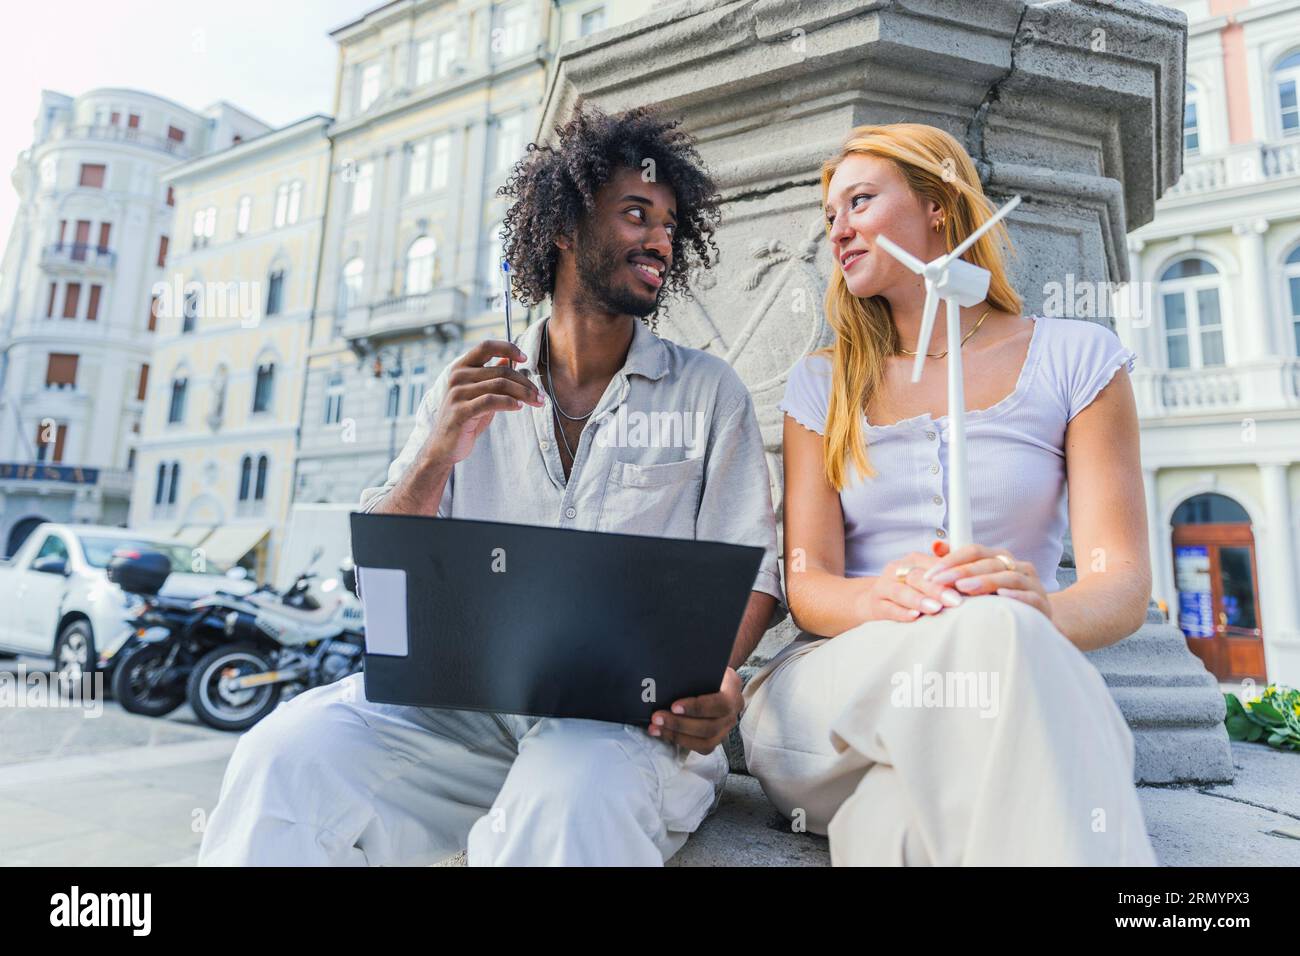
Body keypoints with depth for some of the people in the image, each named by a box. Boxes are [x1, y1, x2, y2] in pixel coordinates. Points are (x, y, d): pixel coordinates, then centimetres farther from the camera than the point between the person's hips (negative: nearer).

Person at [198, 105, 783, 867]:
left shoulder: (709, 392, 6)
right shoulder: (471, 391, 10)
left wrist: (717, 676, -18)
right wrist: (439, 454, -13)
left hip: (634, 709, -1)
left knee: (567, 797, -34)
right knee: (288, 756, -23)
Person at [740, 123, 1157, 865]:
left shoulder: (1076, 359, 6)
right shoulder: (825, 384, 9)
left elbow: (1123, 582, -3)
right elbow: (806, 580, -2)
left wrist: (1046, 609, -26)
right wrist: (881, 598, -25)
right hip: (833, 689, 0)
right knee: (988, 633, -33)